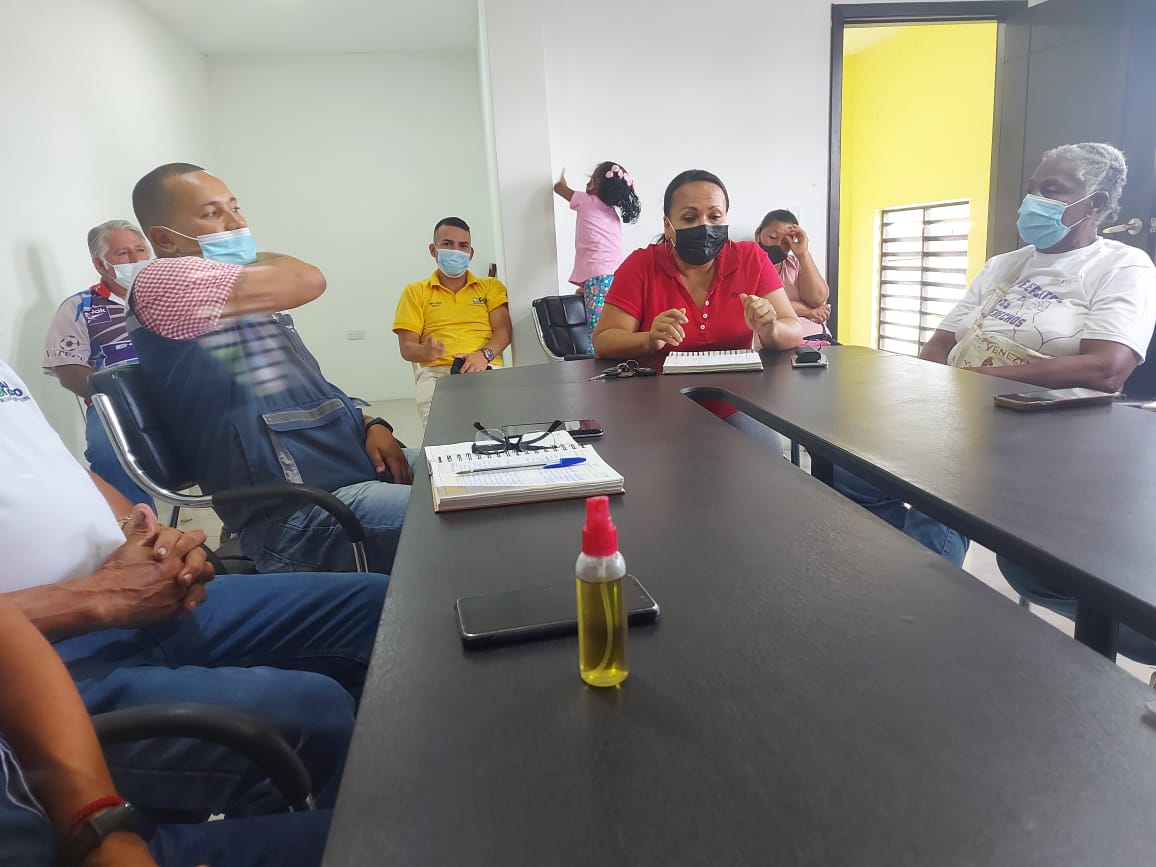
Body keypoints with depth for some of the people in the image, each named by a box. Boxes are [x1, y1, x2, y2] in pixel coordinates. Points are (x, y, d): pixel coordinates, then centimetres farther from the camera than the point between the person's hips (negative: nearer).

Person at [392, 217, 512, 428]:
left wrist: (485, 355, -14)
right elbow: (406, 347, 12)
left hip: (486, 369, 1)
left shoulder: (491, 286, 22)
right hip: (435, 371, 0)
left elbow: (504, 330, 8)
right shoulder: (415, 292, 21)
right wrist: (425, 352, -14)